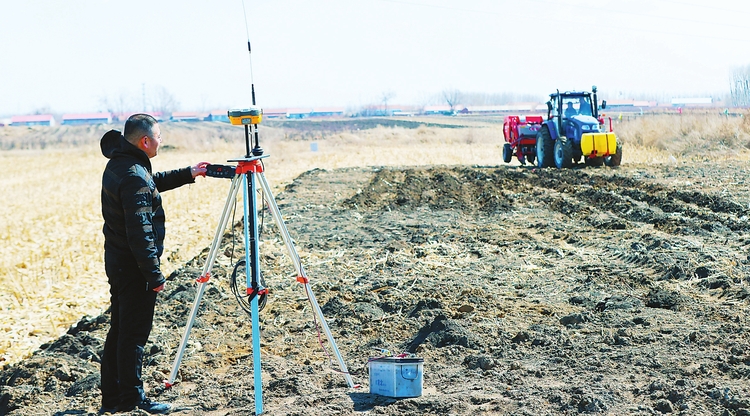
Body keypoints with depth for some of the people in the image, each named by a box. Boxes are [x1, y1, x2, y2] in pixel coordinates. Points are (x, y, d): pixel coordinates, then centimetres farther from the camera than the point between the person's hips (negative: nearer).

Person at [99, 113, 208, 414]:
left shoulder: (118, 164, 7)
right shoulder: (135, 177, -23)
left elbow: (154, 182, 28)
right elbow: (140, 232, -25)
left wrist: (187, 175, 27)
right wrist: (154, 275, -20)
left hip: (116, 263, 10)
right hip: (133, 268, -10)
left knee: (119, 330, 16)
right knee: (134, 334, -1)